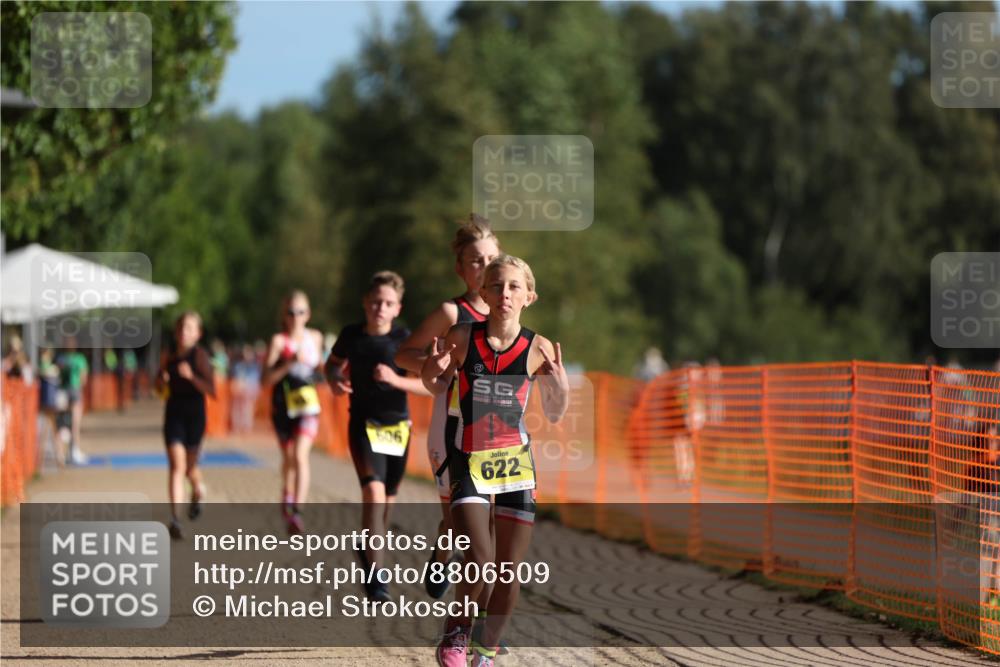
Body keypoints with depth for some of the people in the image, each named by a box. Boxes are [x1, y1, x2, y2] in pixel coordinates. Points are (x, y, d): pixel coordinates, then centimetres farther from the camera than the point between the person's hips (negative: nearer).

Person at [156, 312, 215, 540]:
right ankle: (174, 520, -15)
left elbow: (211, 391, -16)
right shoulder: (169, 355, 3)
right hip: (174, 412, 2)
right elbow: (160, 388, 15)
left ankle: (198, 491, 48)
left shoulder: (200, 355, -10)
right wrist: (162, 379, -8)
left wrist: (191, 376, -29)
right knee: (176, 465, -10)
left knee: (189, 466, 11)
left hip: (195, 413, -2)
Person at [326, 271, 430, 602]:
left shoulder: (405, 340, -9)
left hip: (397, 425, 1)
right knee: (373, 492, -20)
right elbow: (333, 363, 17)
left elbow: (429, 386, -11)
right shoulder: (351, 336, -3)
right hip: (364, 423, -1)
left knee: (387, 499, 13)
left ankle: (367, 548, 45)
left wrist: (396, 380, -26)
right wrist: (334, 381, -5)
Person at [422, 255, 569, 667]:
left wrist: (561, 387, -13)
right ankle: (456, 633, 7)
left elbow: (554, 416, 7)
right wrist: (433, 372, -10)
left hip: (516, 462, 2)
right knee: (479, 556, -19)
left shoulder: (539, 350, -4)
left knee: (510, 570, 1)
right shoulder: (462, 338, -5)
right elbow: (438, 388, 12)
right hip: (468, 461, -2)